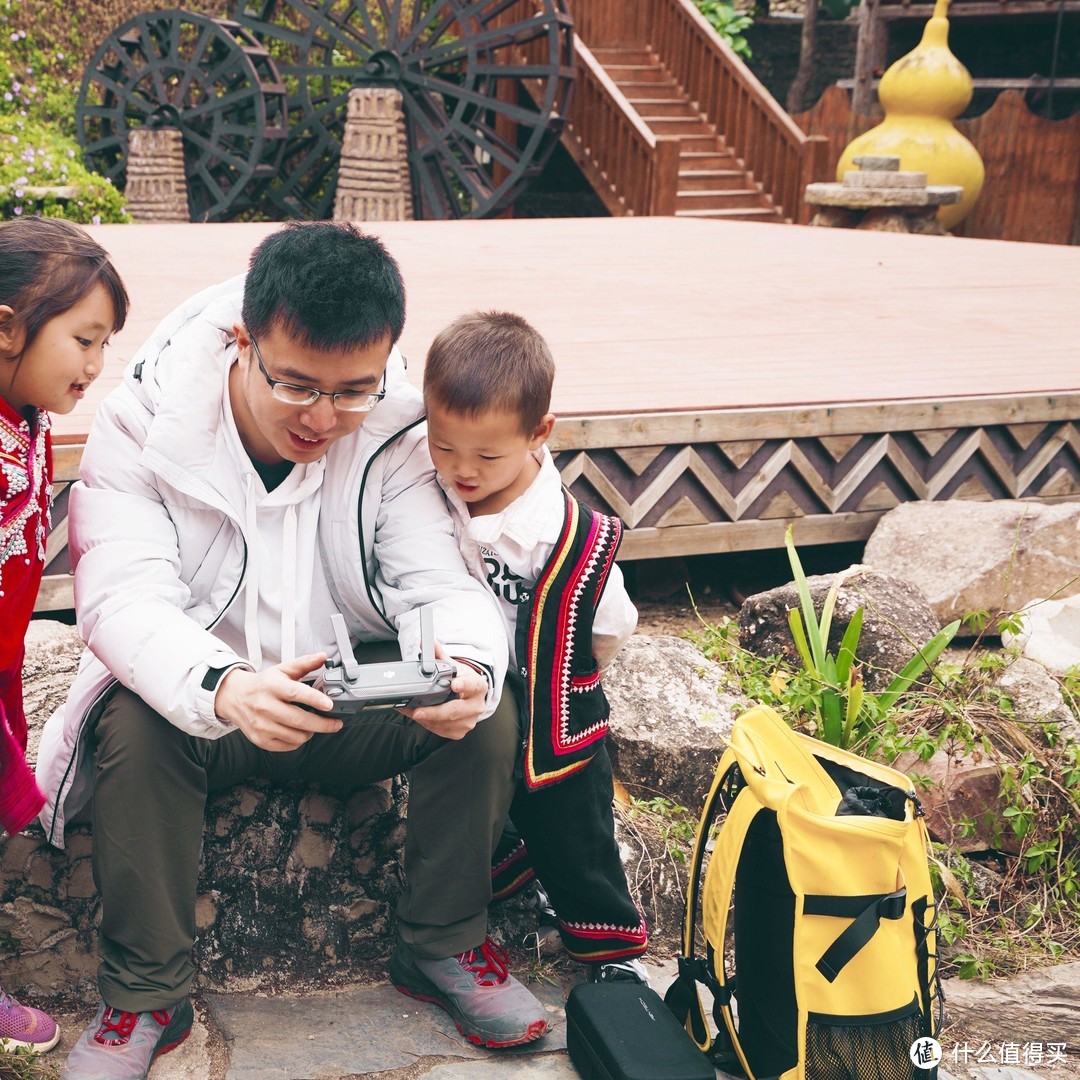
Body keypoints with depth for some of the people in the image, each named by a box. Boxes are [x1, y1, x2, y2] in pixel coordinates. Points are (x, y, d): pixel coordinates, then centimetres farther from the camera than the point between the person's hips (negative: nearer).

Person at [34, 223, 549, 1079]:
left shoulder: (397, 435, -12)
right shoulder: (144, 426, -18)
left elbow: (442, 582, -16)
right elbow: (124, 598, -29)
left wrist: (466, 668, -43)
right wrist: (224, 689, -51)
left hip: (358, 695, 2)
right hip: (196, 696, -1)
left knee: (488, 714, -23)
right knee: (133, 729, -33)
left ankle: (445, 947, 1)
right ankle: (143, 1001, -13)